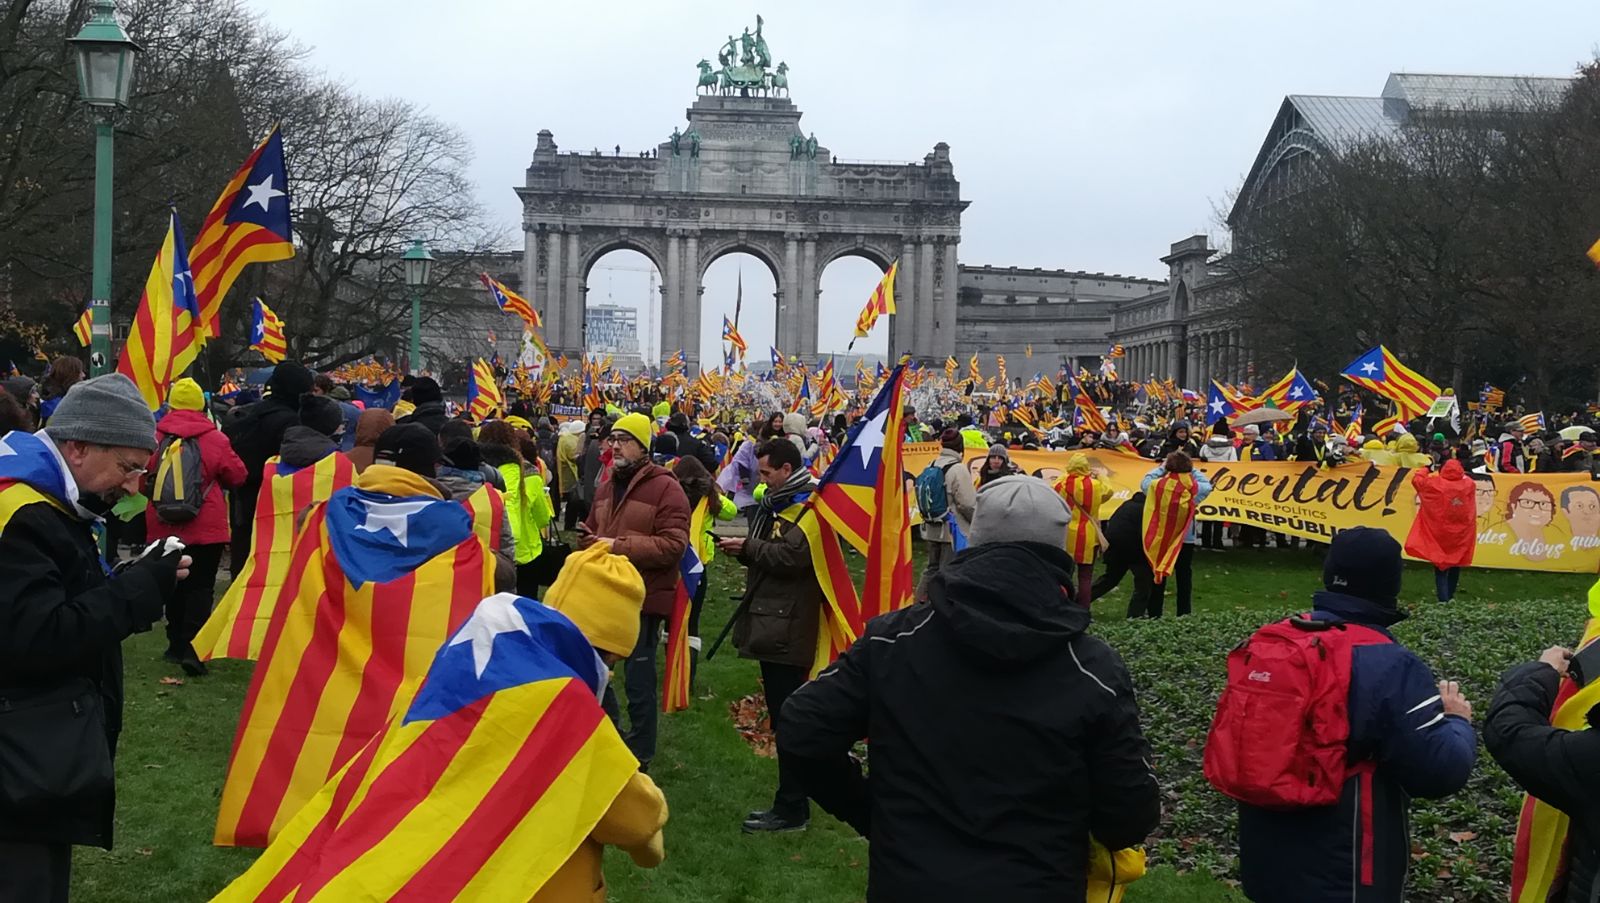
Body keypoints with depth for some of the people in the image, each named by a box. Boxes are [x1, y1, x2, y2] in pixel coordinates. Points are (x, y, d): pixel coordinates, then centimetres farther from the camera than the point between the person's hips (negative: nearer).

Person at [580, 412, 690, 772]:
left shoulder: (665, 488, -12)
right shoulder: (606, 486, 13)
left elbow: (673, 545, -21)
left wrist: (618, 546, -23)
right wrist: (586, 539, 1)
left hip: (643, 599, -7)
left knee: (638, 681, 2)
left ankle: (640, 753, 17)